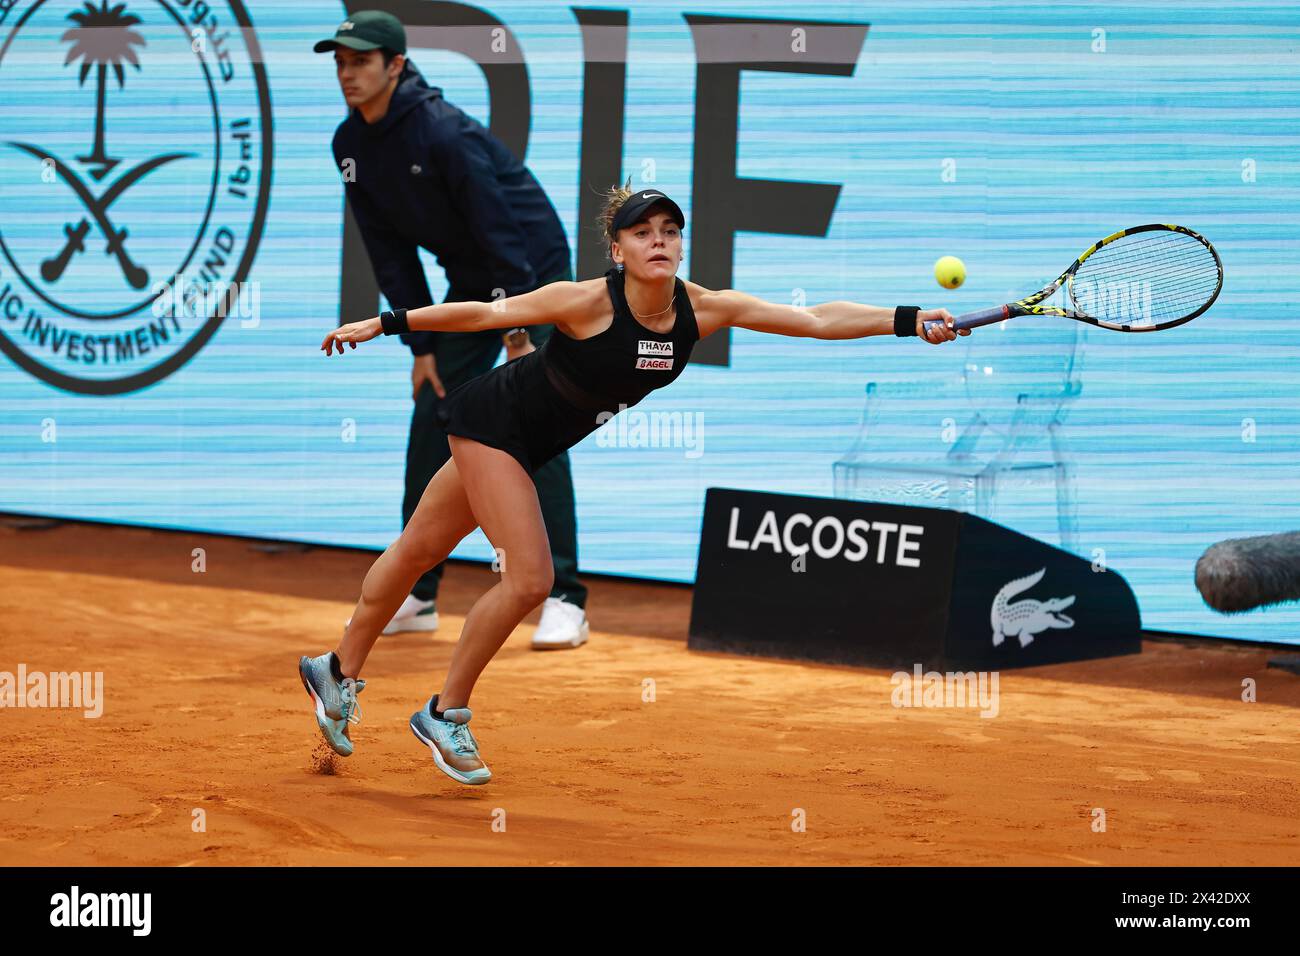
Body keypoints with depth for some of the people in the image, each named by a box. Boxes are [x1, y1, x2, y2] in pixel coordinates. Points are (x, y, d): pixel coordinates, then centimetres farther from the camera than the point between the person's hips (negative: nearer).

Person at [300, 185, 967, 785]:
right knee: (529, 578, -13)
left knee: (418, 550, 19)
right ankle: (445, 714, 6)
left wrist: (907, 320, -30)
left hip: (529, 443, 6)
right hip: (491, 419, -6)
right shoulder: (590, 301, -30)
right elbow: (486, 314, -18)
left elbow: (817, 321, -19)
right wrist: (383, 324, -13)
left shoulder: (701, 310, -17)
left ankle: (338, 673, 35)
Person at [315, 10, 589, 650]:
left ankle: (564, 600, -15)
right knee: (430, 426, 4)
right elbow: (390, 252, 3)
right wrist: (421, 344, -1)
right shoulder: (351, 146, -3)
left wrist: (519, 334, -27)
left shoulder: (443, 132, -26)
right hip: (470, 285, 7)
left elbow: (501, 231, -26)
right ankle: (416, 595, 12)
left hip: (535, 272, -7)